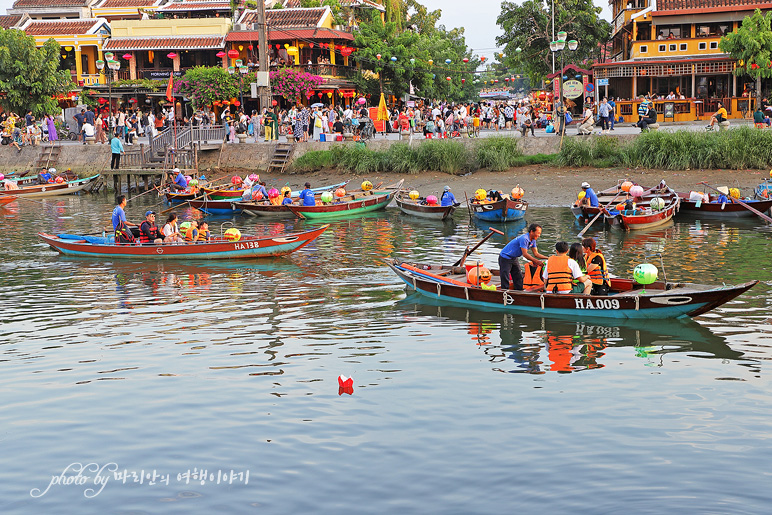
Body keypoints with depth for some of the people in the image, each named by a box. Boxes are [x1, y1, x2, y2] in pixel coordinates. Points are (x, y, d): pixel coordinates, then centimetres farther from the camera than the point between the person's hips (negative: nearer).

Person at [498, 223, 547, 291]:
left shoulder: (533, 241, 1)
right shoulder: (524, 239, -28)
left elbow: (536, 254, 3)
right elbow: (525, 254, -29)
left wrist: (547, 258, -8)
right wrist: (536, 261, -29)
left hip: (514, 258, 10)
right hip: (505, 258, -10)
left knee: (518, 277, 10)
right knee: (505, 278, -9)